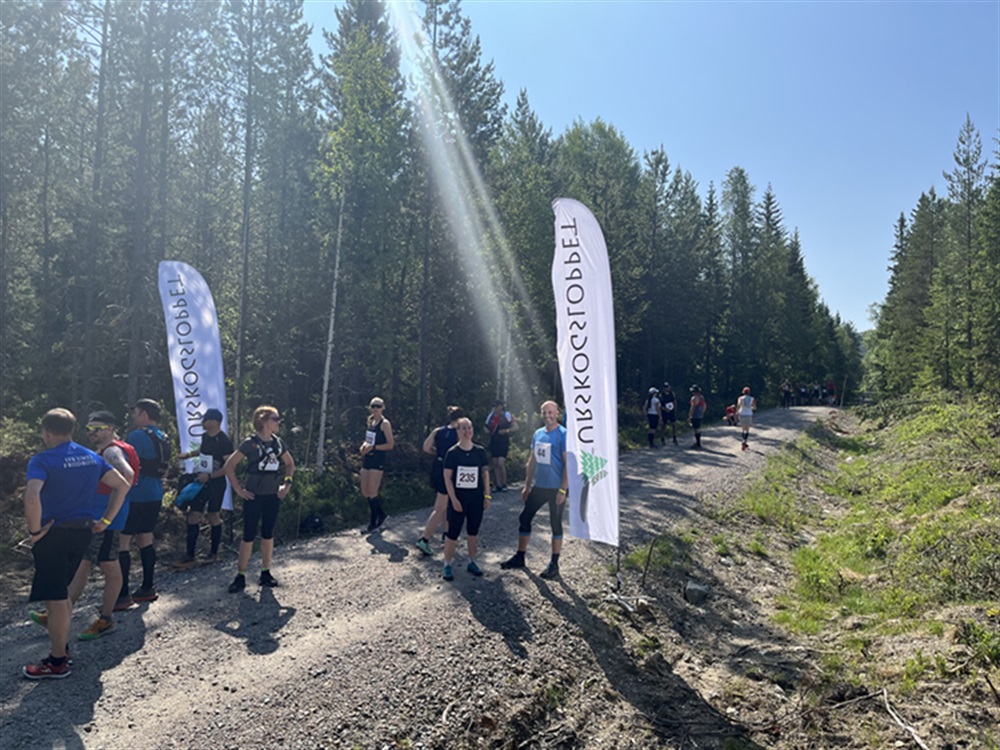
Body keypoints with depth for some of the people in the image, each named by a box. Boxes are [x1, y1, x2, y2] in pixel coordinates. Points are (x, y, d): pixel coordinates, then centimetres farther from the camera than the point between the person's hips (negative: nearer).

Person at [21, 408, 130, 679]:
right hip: (82, 531, 7)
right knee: (61, 591, 23)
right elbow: (122, 485, 6)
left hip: (53, 535, -7)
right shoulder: (92, 457, 6)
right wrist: (106, 520, 9)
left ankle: (57, 662, 13)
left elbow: (31, 497, -30)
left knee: (55, 597, 3)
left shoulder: (42, 460, -14)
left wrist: (34, 531, -17)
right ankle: (60, 648, 33)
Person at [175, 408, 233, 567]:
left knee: (214, 517, 6)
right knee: (193, 516, 4)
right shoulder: (205, 436, 4)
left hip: (216, 484, -7)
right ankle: (190, 555, 11)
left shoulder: (224, 441, -19)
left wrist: (209, 476, -25)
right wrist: (189, 454, 13)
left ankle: (213, 553, 22)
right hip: (201, 481, 7)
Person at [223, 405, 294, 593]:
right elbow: (229, 466, -10)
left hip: (273, 495, 5)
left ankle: (265, 573, 20)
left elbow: (290, 463, 19)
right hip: (254, 495, -5)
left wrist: (287, 482, 7)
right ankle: (240, 576, 8)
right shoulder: (250, 443, -10)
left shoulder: (278, 442, 5)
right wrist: (238, 489, -10)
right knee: (249, 536, -1)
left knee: (268, 534, 10)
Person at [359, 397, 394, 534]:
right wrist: (364, 445, 2)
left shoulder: (384, 424, -9)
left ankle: (372, 524, 6)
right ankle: (381, 514, 28)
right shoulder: (369, 421, 13)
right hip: (367, 459, 8)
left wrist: (373, 447, -19)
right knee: (365, 493, 10)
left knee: (372, 493, -5)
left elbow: (390, 444, -13)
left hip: (378, 460, -8)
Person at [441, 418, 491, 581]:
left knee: (473, 531, 13)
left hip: (476, 498, 3)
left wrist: (487, 495, 3)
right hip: (458, 498, -3)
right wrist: (454, 499, -13)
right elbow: (447, 477, -8)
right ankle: (447, 565, 12)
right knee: (453, 532, -1)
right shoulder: (452, 452, -8)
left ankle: (472, 562, 29)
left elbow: (485, 473, 7)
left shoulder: (480, 451, 1)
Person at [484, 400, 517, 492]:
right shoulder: (491, 416, 10)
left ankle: (504, 484, 1)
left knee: (501, 463, -13)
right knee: (495, 464, 6)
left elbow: (515, 427, -5)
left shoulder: (507, 415, -5)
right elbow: (487, 428, 23)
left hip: (503, 443, -5)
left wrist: (506, 431, -19)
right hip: (493, 442, 5)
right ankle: (498, 485, 13)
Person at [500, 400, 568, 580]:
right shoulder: (537, 434, 7)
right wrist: (527, 486, 13)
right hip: (538, 487, 7)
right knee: (524, 518, 10)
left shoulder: (563, 434, -13)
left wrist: (563, 490, -19)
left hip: (556, 489, -7)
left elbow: (568, 464, -16)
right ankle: (519, 557, 24)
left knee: (556, 524, 5)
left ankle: (554, 565, 16)